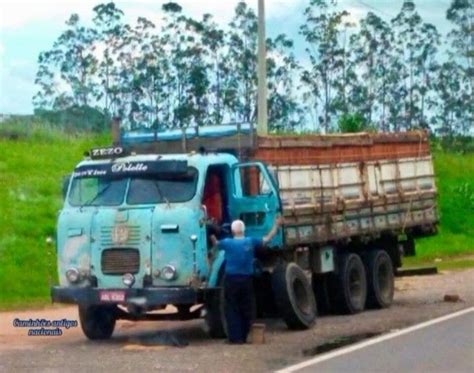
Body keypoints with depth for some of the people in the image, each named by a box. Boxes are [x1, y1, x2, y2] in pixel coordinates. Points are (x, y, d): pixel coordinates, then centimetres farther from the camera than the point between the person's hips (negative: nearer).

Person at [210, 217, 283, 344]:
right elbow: (267, 239, 8)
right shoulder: (251, 242, -3)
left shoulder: (227, 243, -6)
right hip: (246, 280, 2)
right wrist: (276, 226, 20)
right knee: (246, 310, 11)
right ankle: (245, 336, 13)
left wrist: (211, 232, 34)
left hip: (231, 280, -2)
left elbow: (215, 243, 15)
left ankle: (235, 337, -3)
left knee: (232, 310, 2)